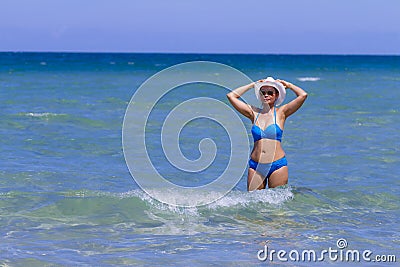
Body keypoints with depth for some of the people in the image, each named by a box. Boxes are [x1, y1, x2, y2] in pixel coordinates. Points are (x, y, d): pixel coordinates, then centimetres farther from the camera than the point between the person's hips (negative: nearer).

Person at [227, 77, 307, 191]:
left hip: (277, 165, -2)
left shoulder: (281, 113, 2)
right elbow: (231, 96, 9)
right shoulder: (254, 113, 9)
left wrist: (287, 85, 7)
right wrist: (252, 85, 14)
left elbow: (303, 95, -8)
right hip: (255, 165, 2)